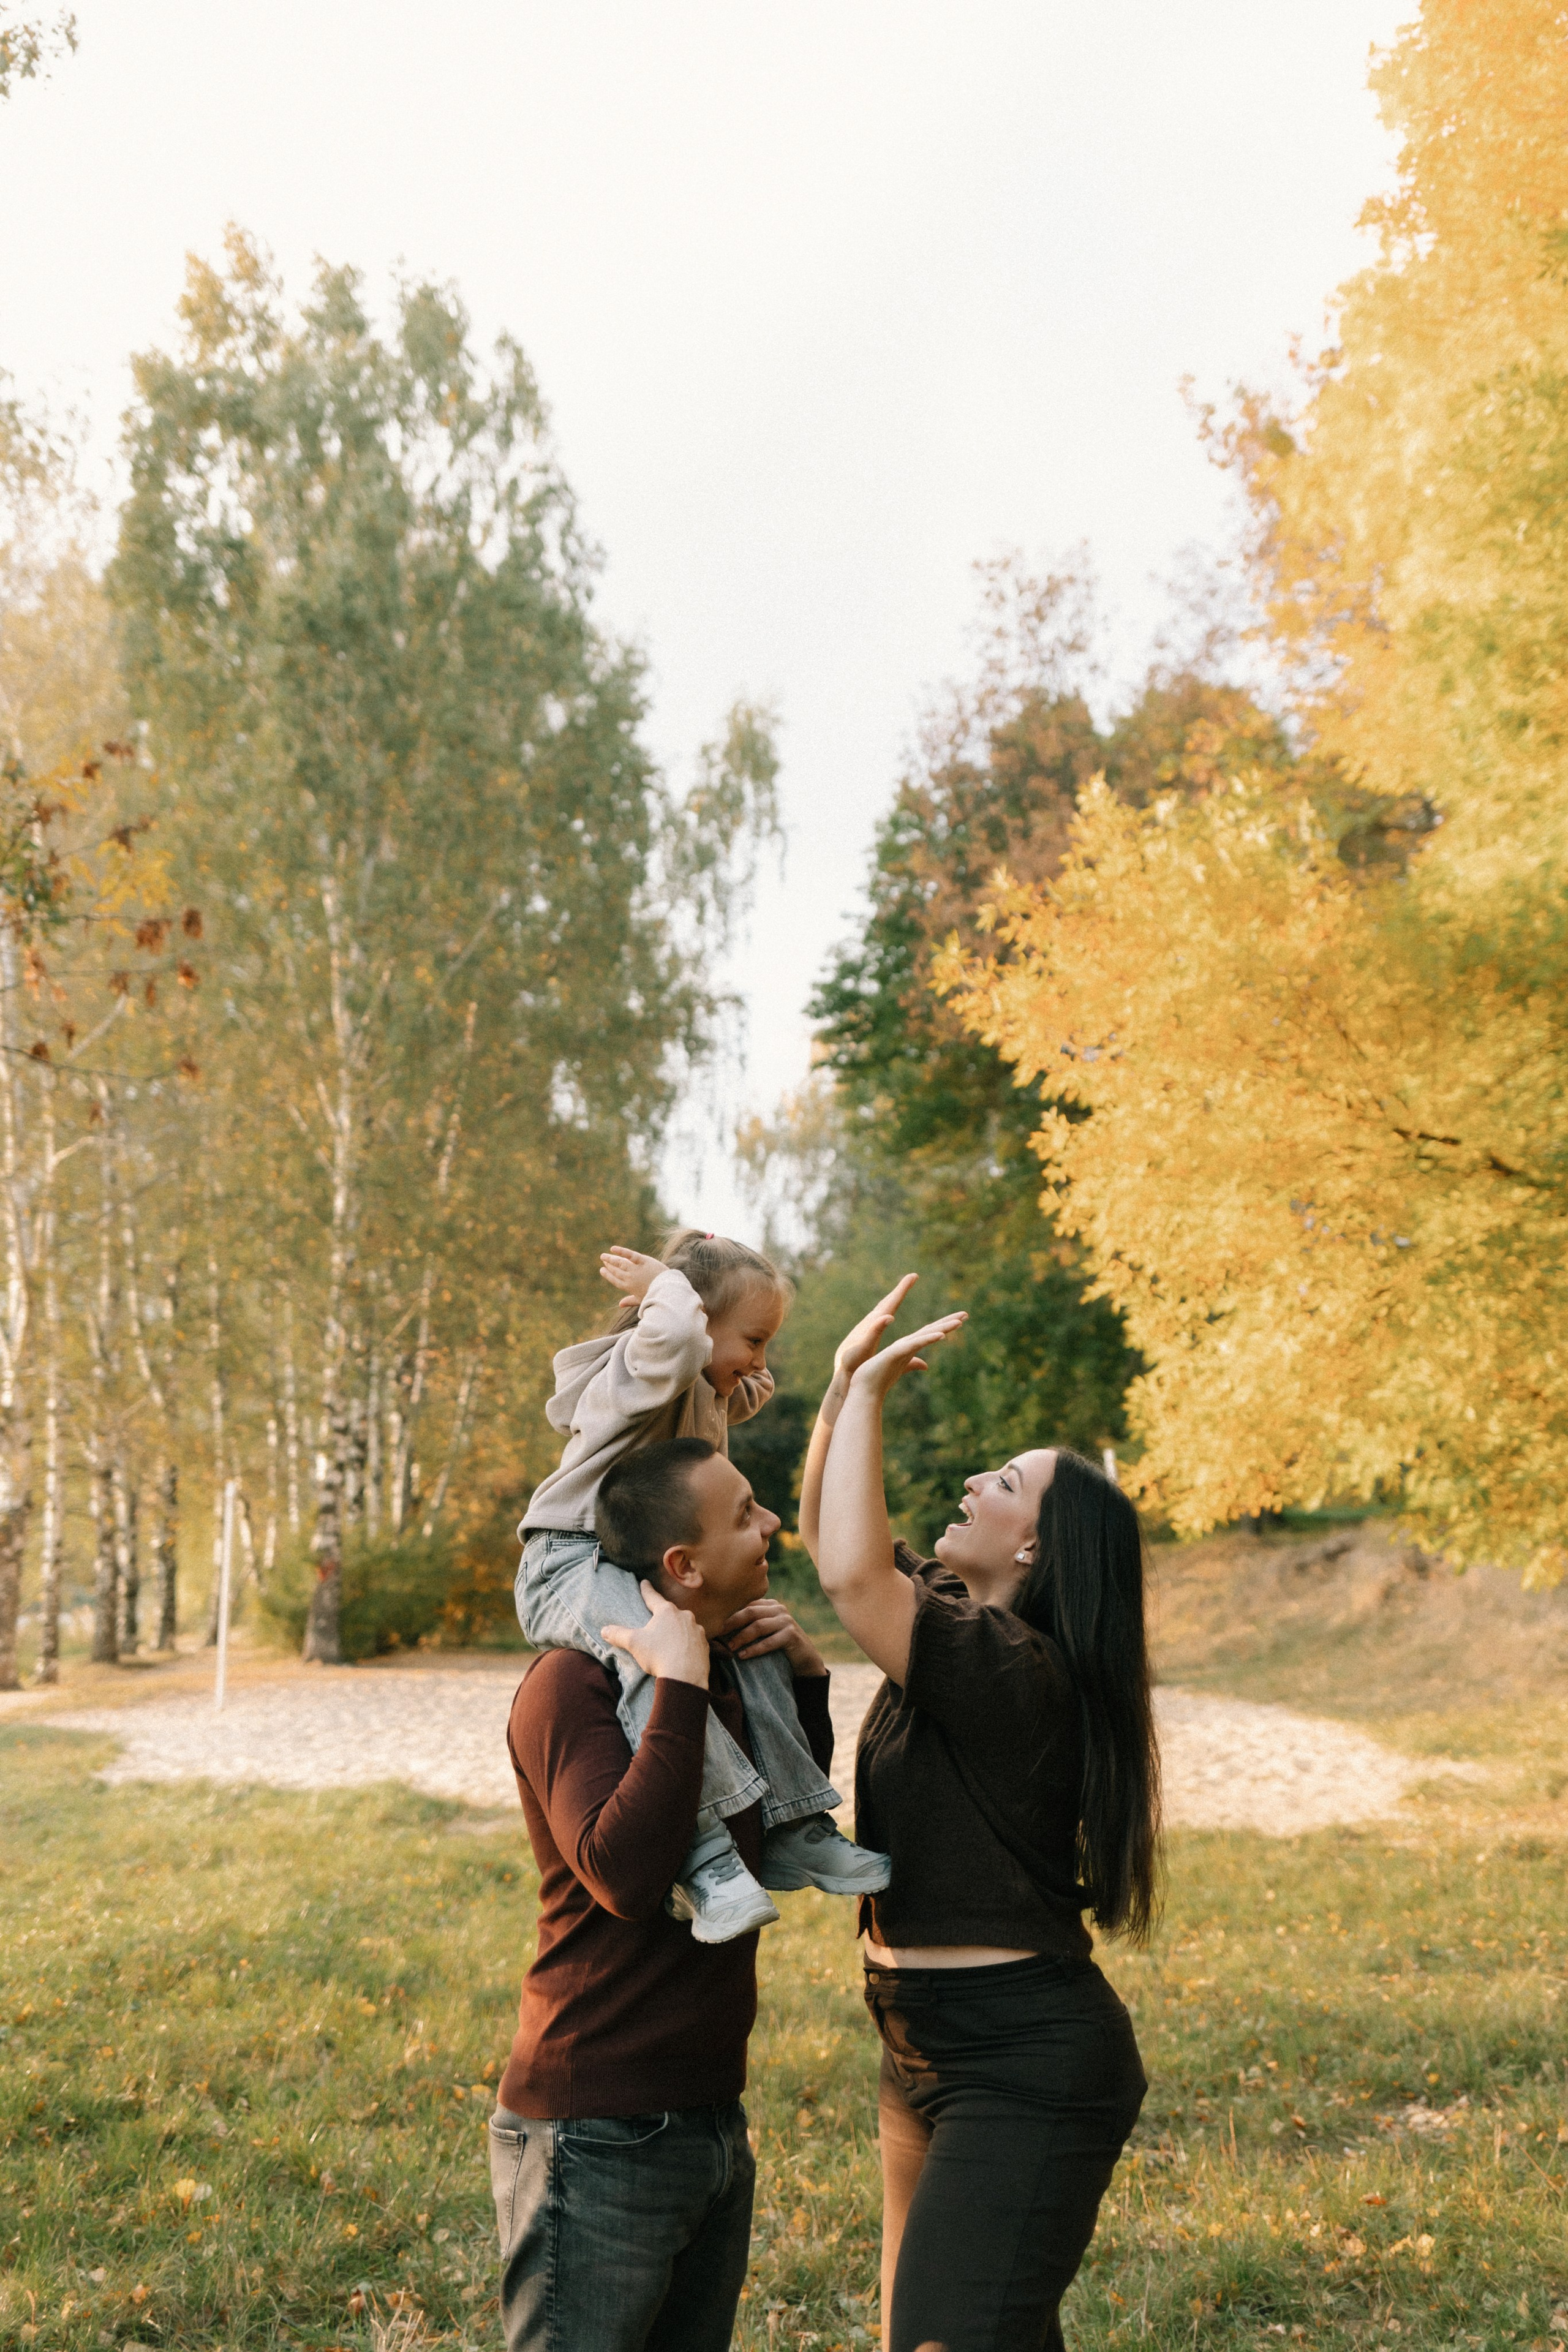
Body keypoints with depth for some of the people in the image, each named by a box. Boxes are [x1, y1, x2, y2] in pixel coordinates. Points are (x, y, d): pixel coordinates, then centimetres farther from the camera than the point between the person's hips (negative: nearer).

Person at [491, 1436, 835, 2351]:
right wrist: (679, 1688, -29)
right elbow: (623, 1871, -30)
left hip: (714, 2120, 8)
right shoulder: (574, 1683, -17)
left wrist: (807, 1676, 7)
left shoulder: (725, 1670, 8)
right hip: (599, 2137, -8)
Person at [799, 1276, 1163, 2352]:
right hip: (937, 2056, 10)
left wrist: (871, 1392, -22)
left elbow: (851, 1574, -33)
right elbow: (829, 1533, 14)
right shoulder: (957, 1618, 6)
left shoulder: (1010, 1669, -22)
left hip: (1025, 2069, -10)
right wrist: (847, 1379, 1)